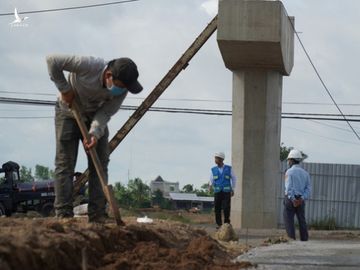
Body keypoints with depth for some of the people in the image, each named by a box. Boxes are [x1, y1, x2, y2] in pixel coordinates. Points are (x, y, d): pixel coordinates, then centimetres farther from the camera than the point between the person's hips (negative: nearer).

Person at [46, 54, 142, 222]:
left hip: (94, 117, 4)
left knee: (100, 165, -3)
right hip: (68, 113, -4)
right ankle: (64, 214, -11)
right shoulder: (89, 66, -35)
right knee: (65, 164, -9)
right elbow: (52, 60, -27)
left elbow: (105, 114, -18)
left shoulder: (122, 90, -21)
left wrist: (95, 134, -35)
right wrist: (64, 89, -22)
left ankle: (97, 215, -2)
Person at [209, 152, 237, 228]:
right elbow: (211, 181, 7)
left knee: (226, 208, -10)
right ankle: (219, 224, 5)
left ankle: (226, 223, 4)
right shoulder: (213, 170, 3)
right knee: (217, 208, -4)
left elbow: (234, 178, 11)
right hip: (217, 192, 2)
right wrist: (210, 185, -17)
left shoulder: (228, 168, -2)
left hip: (227, 192, -2)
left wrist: (233, 189, 8)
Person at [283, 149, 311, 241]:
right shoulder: (305, 173, 10)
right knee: (302, 220, 9)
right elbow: (308, 188, 2)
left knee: (288, 220, -3)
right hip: (301, 200, 5)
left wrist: (293, 200, -17)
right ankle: (305, 239, 7)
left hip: (291, 198, -5)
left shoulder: (289, 172, -8)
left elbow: (289, 188, -18)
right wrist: (302, 198, -8)